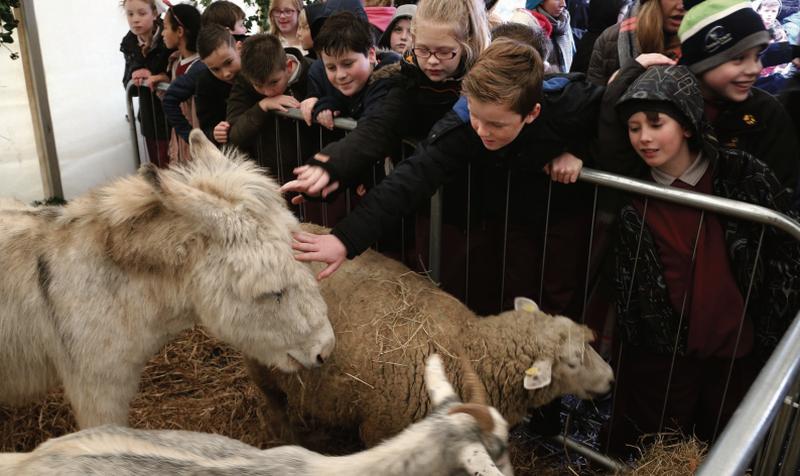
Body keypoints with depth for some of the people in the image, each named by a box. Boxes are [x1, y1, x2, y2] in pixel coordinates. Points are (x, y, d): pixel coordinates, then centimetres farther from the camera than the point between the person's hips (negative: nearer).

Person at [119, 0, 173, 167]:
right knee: (159, 167, 13)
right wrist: (134, 77, -10)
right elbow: (128, 84, 11)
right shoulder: (129, 44, 5)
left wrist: (157, 76, -24)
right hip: (151, 118, 6)